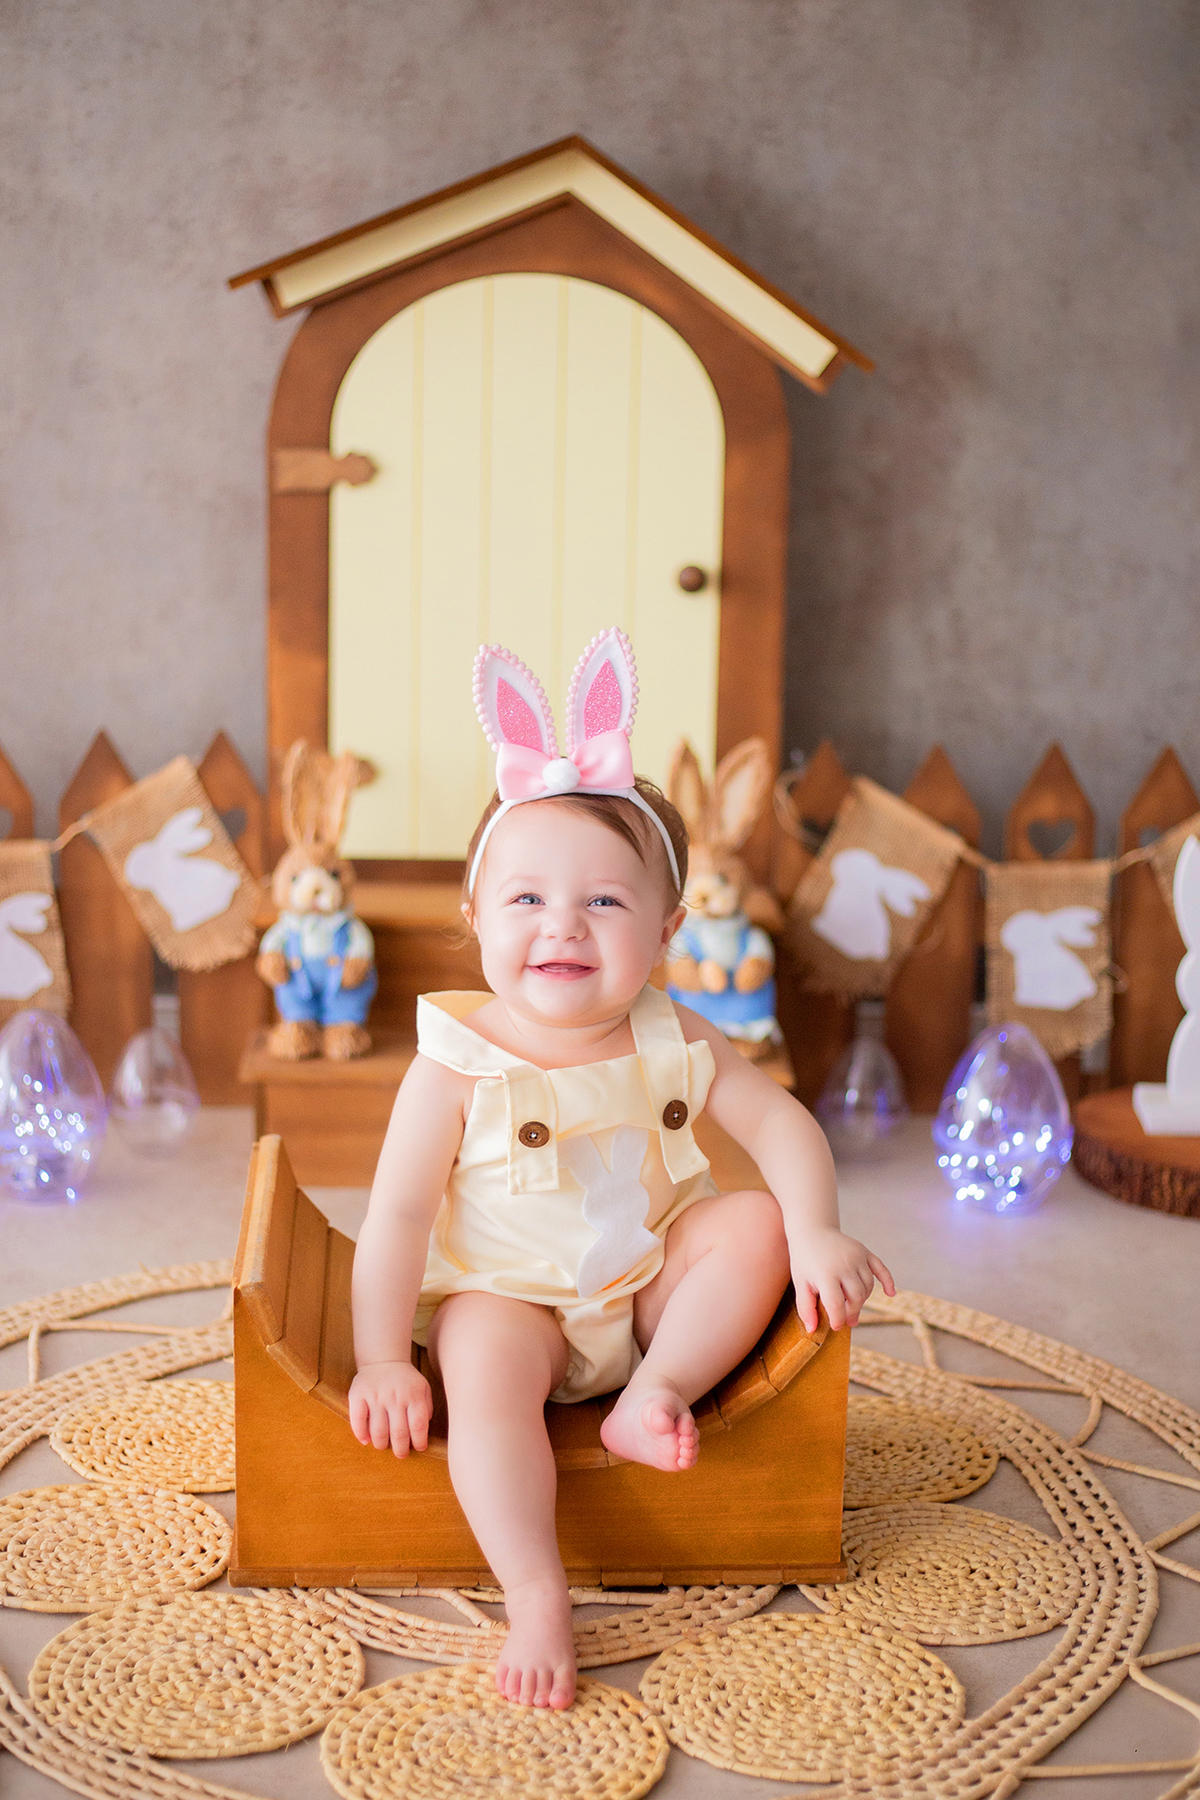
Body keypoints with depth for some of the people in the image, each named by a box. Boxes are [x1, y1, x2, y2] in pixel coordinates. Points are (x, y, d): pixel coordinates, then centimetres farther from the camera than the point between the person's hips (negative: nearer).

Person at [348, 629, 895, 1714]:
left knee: (756, 1224, -15)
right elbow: (399, 1211, -14)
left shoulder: (672, 1044, -6)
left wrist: (815, 1234, -20)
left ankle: (655, 1394, -15)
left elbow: (780, 1124, -4)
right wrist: (383, 1360, -16)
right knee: (484, 1361, -33)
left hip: (653, 1283, 4)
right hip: (510, 1297, -3)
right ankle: (536, 1600, -31)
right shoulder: (459, 1062, -16)